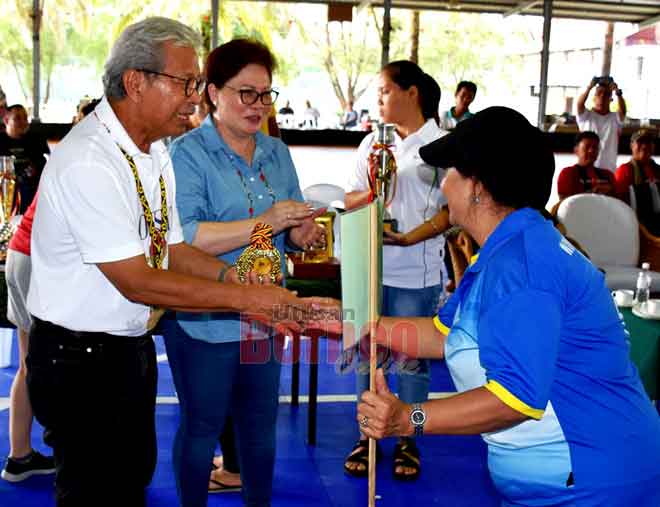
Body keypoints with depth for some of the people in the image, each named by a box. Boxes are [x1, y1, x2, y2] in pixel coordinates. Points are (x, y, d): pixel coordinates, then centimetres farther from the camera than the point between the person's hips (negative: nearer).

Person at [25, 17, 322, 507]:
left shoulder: (155, 150, 5)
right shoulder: (86, 163, -25)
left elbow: (171, 248, 11)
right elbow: (137, 282, -26)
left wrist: (227, 273, -8)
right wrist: (243, 297, -24)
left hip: (134, 346, 9)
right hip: (81, 358, -9)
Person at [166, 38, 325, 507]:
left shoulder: (277, 153, 9)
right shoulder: (188, 153, -10)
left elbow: (291, 230, 13)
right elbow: (184, 237, -23)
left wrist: (302, 233, -12)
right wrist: (264, 222, -27)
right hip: (204, 320, -6)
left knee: (261, 420, 17)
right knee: (203, 425, 8)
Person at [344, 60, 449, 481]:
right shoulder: (373, 142, 9)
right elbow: (350, 201, 9)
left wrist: (410, 238, -20)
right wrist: (371, 193, -13)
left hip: (417, 271, -4)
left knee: (411, 358, 7)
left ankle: (407, 441, 23)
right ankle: (367, 435, 25)